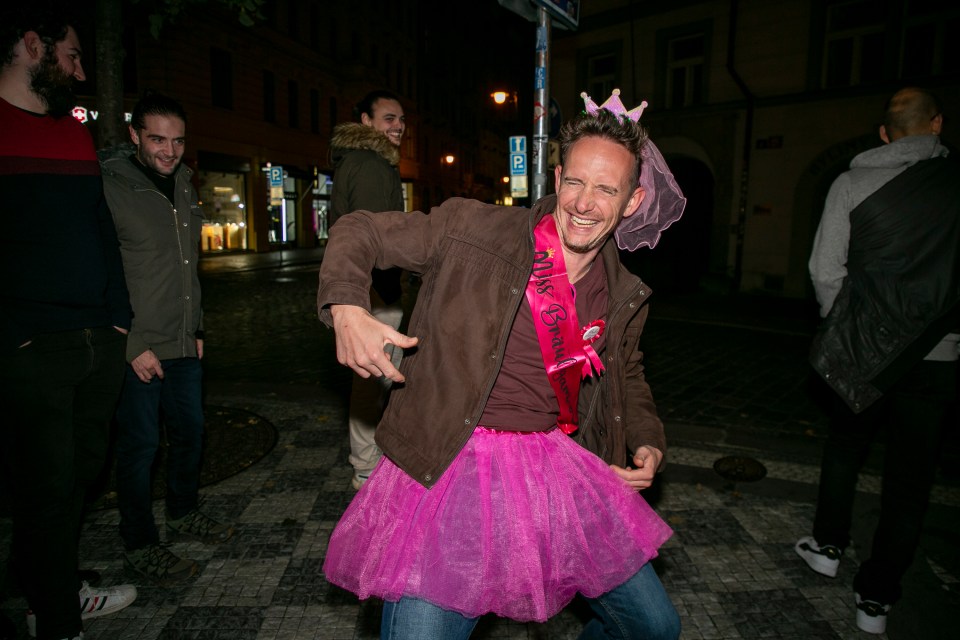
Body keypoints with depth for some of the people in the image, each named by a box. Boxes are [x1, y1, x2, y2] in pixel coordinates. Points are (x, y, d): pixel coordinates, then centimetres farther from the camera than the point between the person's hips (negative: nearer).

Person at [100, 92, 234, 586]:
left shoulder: (184, 186, 12)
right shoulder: (110, 188, -10)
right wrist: (133, 345, -16)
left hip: (183, 342, 7)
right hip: (137, 349, -7)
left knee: (190, 430, 16)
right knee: (140, 443, 2)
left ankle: (183, 511, 36)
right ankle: (139, 544, 19)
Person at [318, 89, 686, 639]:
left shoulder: (626, 299, 5)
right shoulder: (471, 228, -10)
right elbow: (360, 232, -2)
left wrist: (648, 442, 6)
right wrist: (346, 308, -20)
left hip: (557, 465, 5)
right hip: (449, 468, -4)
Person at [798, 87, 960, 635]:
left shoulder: (853, 182, -3)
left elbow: (826, 271, -3)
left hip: (864, 346, 0)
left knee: (846, 444, 22)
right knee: (911, 475, 10)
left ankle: (829, 545, 35)